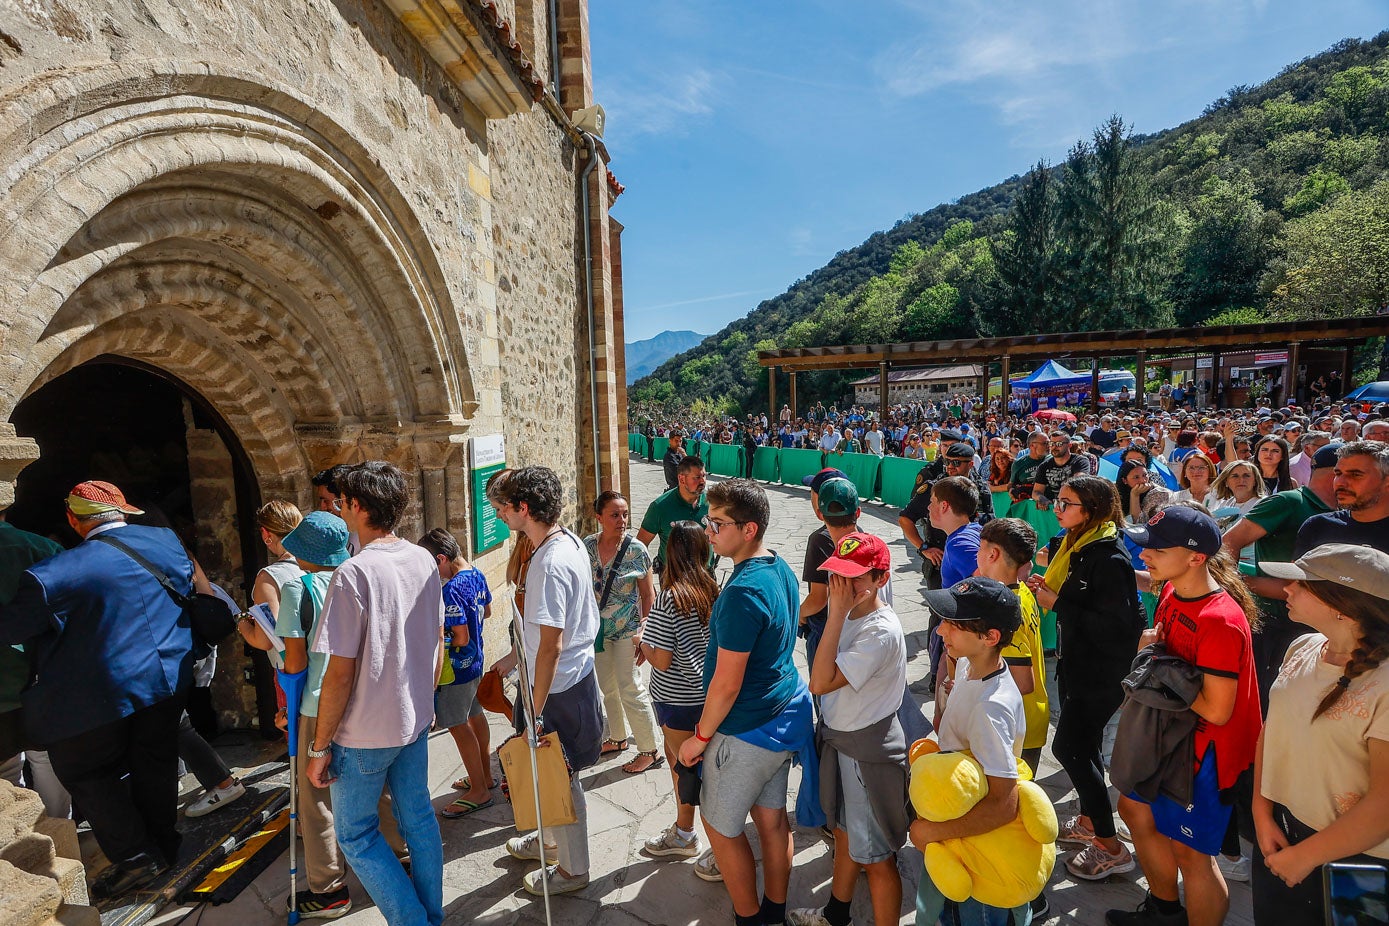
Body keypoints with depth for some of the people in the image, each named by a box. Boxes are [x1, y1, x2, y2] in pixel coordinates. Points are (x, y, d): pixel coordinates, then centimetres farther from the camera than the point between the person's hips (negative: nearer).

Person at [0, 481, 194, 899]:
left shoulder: (55, 573, -19)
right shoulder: (164, 539, -4)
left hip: (103, 690, -5)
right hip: (169, 675, 5)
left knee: (84, 770, 14)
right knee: (154, 762, 18)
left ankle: (135, 856, 17)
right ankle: (163, 844, 32)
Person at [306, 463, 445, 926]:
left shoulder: (353, 574, -23)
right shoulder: (424, 561, -2)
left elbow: (340, 673, -20)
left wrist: (319, 746, -8)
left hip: (366, 731, -6)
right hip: (416, 719, 6)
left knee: (356, 834, 15)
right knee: (417, 815, 21)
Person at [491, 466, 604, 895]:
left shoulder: (550, 563, -30)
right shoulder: (569, 541, 1)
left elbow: (551, 646, -27)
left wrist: (535, 712, -19)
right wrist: (514, 656, 23)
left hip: (558, 687, -9)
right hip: (576, 672, 9)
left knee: (560, 778, 11)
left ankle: (572, 869, 33)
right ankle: (552, 838, 49)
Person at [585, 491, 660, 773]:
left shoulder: (636, 550, -16)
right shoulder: (587, 545, -5)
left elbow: (648, 595, -10)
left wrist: (643, 633, -14)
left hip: (626, 630, -5)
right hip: (598, 630, 5)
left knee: (630, 689, 2)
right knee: (607, 687, 19)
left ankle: (650, 751, 18)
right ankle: (617, 738, 40)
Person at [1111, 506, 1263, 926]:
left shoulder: (1221, 621, -30)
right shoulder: (1171, 591, -4)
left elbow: (1216, 711, -27)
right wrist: (1150, 640, -4)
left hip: (1207, 747, -9)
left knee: (1190, 851, 6)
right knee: (1136, 810, 23)